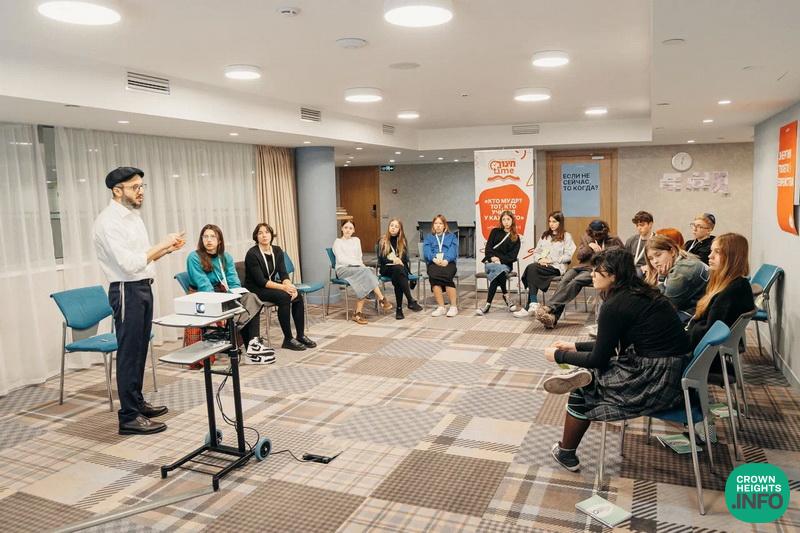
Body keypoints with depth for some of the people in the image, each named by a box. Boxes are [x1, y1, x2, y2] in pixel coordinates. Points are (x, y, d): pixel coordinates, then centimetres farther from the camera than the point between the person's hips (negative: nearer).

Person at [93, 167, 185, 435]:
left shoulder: (133, 215, 13)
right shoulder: (109, 221, -16)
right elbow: (128, 263, -25)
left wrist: (167, 248, 4)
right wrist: (160, 244, -18)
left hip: (143, 287, 9)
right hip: (127, 291, -9)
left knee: (140, 350, 16)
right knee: (129, 353, -5)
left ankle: (137, 402, 28)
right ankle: (129, 417, 2)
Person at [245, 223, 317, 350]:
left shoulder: (277, 251, 4)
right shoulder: (252, 254, -16)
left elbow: (283, 274, -3)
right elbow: (260, 280, -22)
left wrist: (289, 286, -25)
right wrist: (283, 287, -29)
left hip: (271, 286, 6)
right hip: (255, 289, -6)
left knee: (298, 296, -18)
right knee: (284, 297, -31)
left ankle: (301, 335, -12)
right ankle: (288, 340, -24)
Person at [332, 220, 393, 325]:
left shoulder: (356, 240, 24)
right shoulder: (338, 242, 8)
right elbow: (341, 259, -6)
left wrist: (361, 264, -4)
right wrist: (358, 263, -14)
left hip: (358, 269, 4)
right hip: (343, 269, -4)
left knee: (365, 281, -33)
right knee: (366, 271, -34)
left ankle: (358, 313, -36)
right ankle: (382, 299, -34)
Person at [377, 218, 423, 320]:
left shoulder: (403, 241, 14)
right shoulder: (382, 241, 10)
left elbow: (405, 258, 4)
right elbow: (381, 258, -1)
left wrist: (397, 260, -16)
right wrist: (393, 260, -17)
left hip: (401, 267, 1)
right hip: (387, 268, -1)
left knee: (397, 279, -37)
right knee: (398, 269, -37)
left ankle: (399, 308, -38)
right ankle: (411, 301, -45)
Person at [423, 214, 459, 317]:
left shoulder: (451, 236, 24)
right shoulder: (428, 238, 27)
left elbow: (453, 251, 4)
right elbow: (426, 251, 7)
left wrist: (446, 260, -17)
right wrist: (434, 259, -16)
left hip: (448, 262, -1)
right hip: (433, 263, 1)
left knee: (447, 276, -35)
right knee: (434, 276, -35)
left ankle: (454, 306, -30)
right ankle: (440, 307, -33)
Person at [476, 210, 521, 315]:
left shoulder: (516, 238, 15)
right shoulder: (495, 232, 16)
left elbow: (513, 255, 3)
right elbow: (488, 248, 7)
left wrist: (500, 259, -14)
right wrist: (492, 257, -13)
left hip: (505, 264, 0)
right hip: (491, 262, 0)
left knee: (496, 273, -35)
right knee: (500, 270, -36)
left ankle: (488, 304, -33)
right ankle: (506, 297, -25)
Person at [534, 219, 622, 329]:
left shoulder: (613, 240, 13)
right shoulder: (586, 238, 21)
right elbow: (579, 256, 13)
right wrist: (590, 246, -5)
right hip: (582, 266, 3)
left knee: (575, 282, -34)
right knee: (564, 281, -30)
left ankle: (550, 308, -43)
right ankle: (552, 316, -44)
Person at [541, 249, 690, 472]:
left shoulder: (615, 305, -16)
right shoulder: (640, 294, 9)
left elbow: (599, 358, -8)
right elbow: (609, 345, 18)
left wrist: (559, 356, 4)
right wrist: (575, 346, 22)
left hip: (656, 380, -9)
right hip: (673, 373, 9)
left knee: (582, 388, 6)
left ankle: (566, 453, 15)